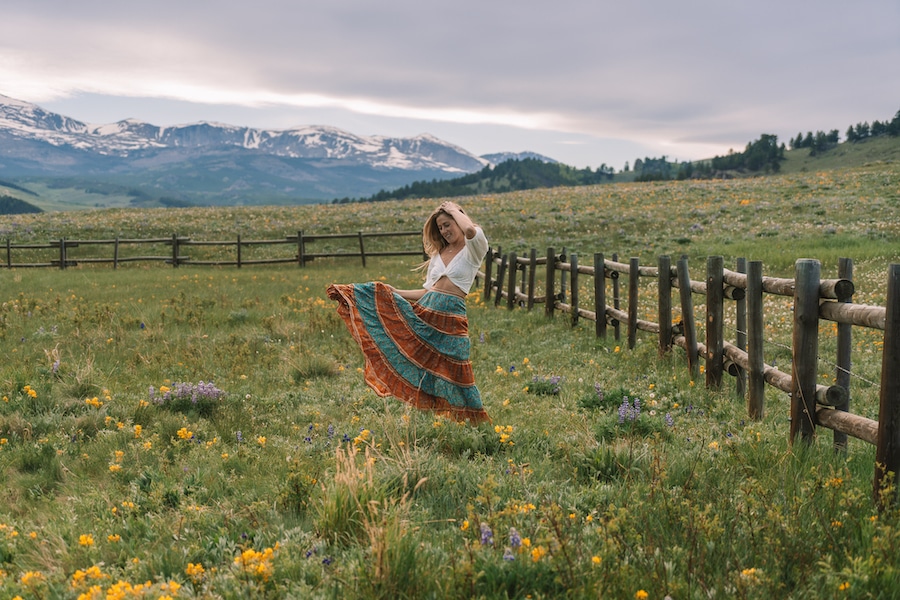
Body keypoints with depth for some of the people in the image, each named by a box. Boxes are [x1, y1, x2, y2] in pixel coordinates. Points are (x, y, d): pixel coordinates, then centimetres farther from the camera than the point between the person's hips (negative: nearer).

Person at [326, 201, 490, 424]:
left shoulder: (473, 250, -1)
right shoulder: (438, 253, 18)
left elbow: (470, 230, -25)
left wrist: (453, 209, -6)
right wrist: (393, 292, 13)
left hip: (451, 319, -6)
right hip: (424, 312, 6)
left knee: (453, 372, -4)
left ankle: (475, 422, 10)